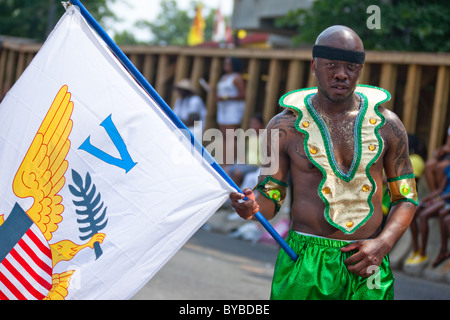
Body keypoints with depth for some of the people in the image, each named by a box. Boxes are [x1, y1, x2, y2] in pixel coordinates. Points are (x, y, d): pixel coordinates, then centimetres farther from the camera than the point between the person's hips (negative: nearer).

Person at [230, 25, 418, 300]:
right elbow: (270, 198, 4)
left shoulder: (386, 125, 5)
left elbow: (407, 198, 10)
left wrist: (383, 244, -5)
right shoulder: (285, 127, 1)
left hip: (368, 265, 2)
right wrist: (252, 207, -19)